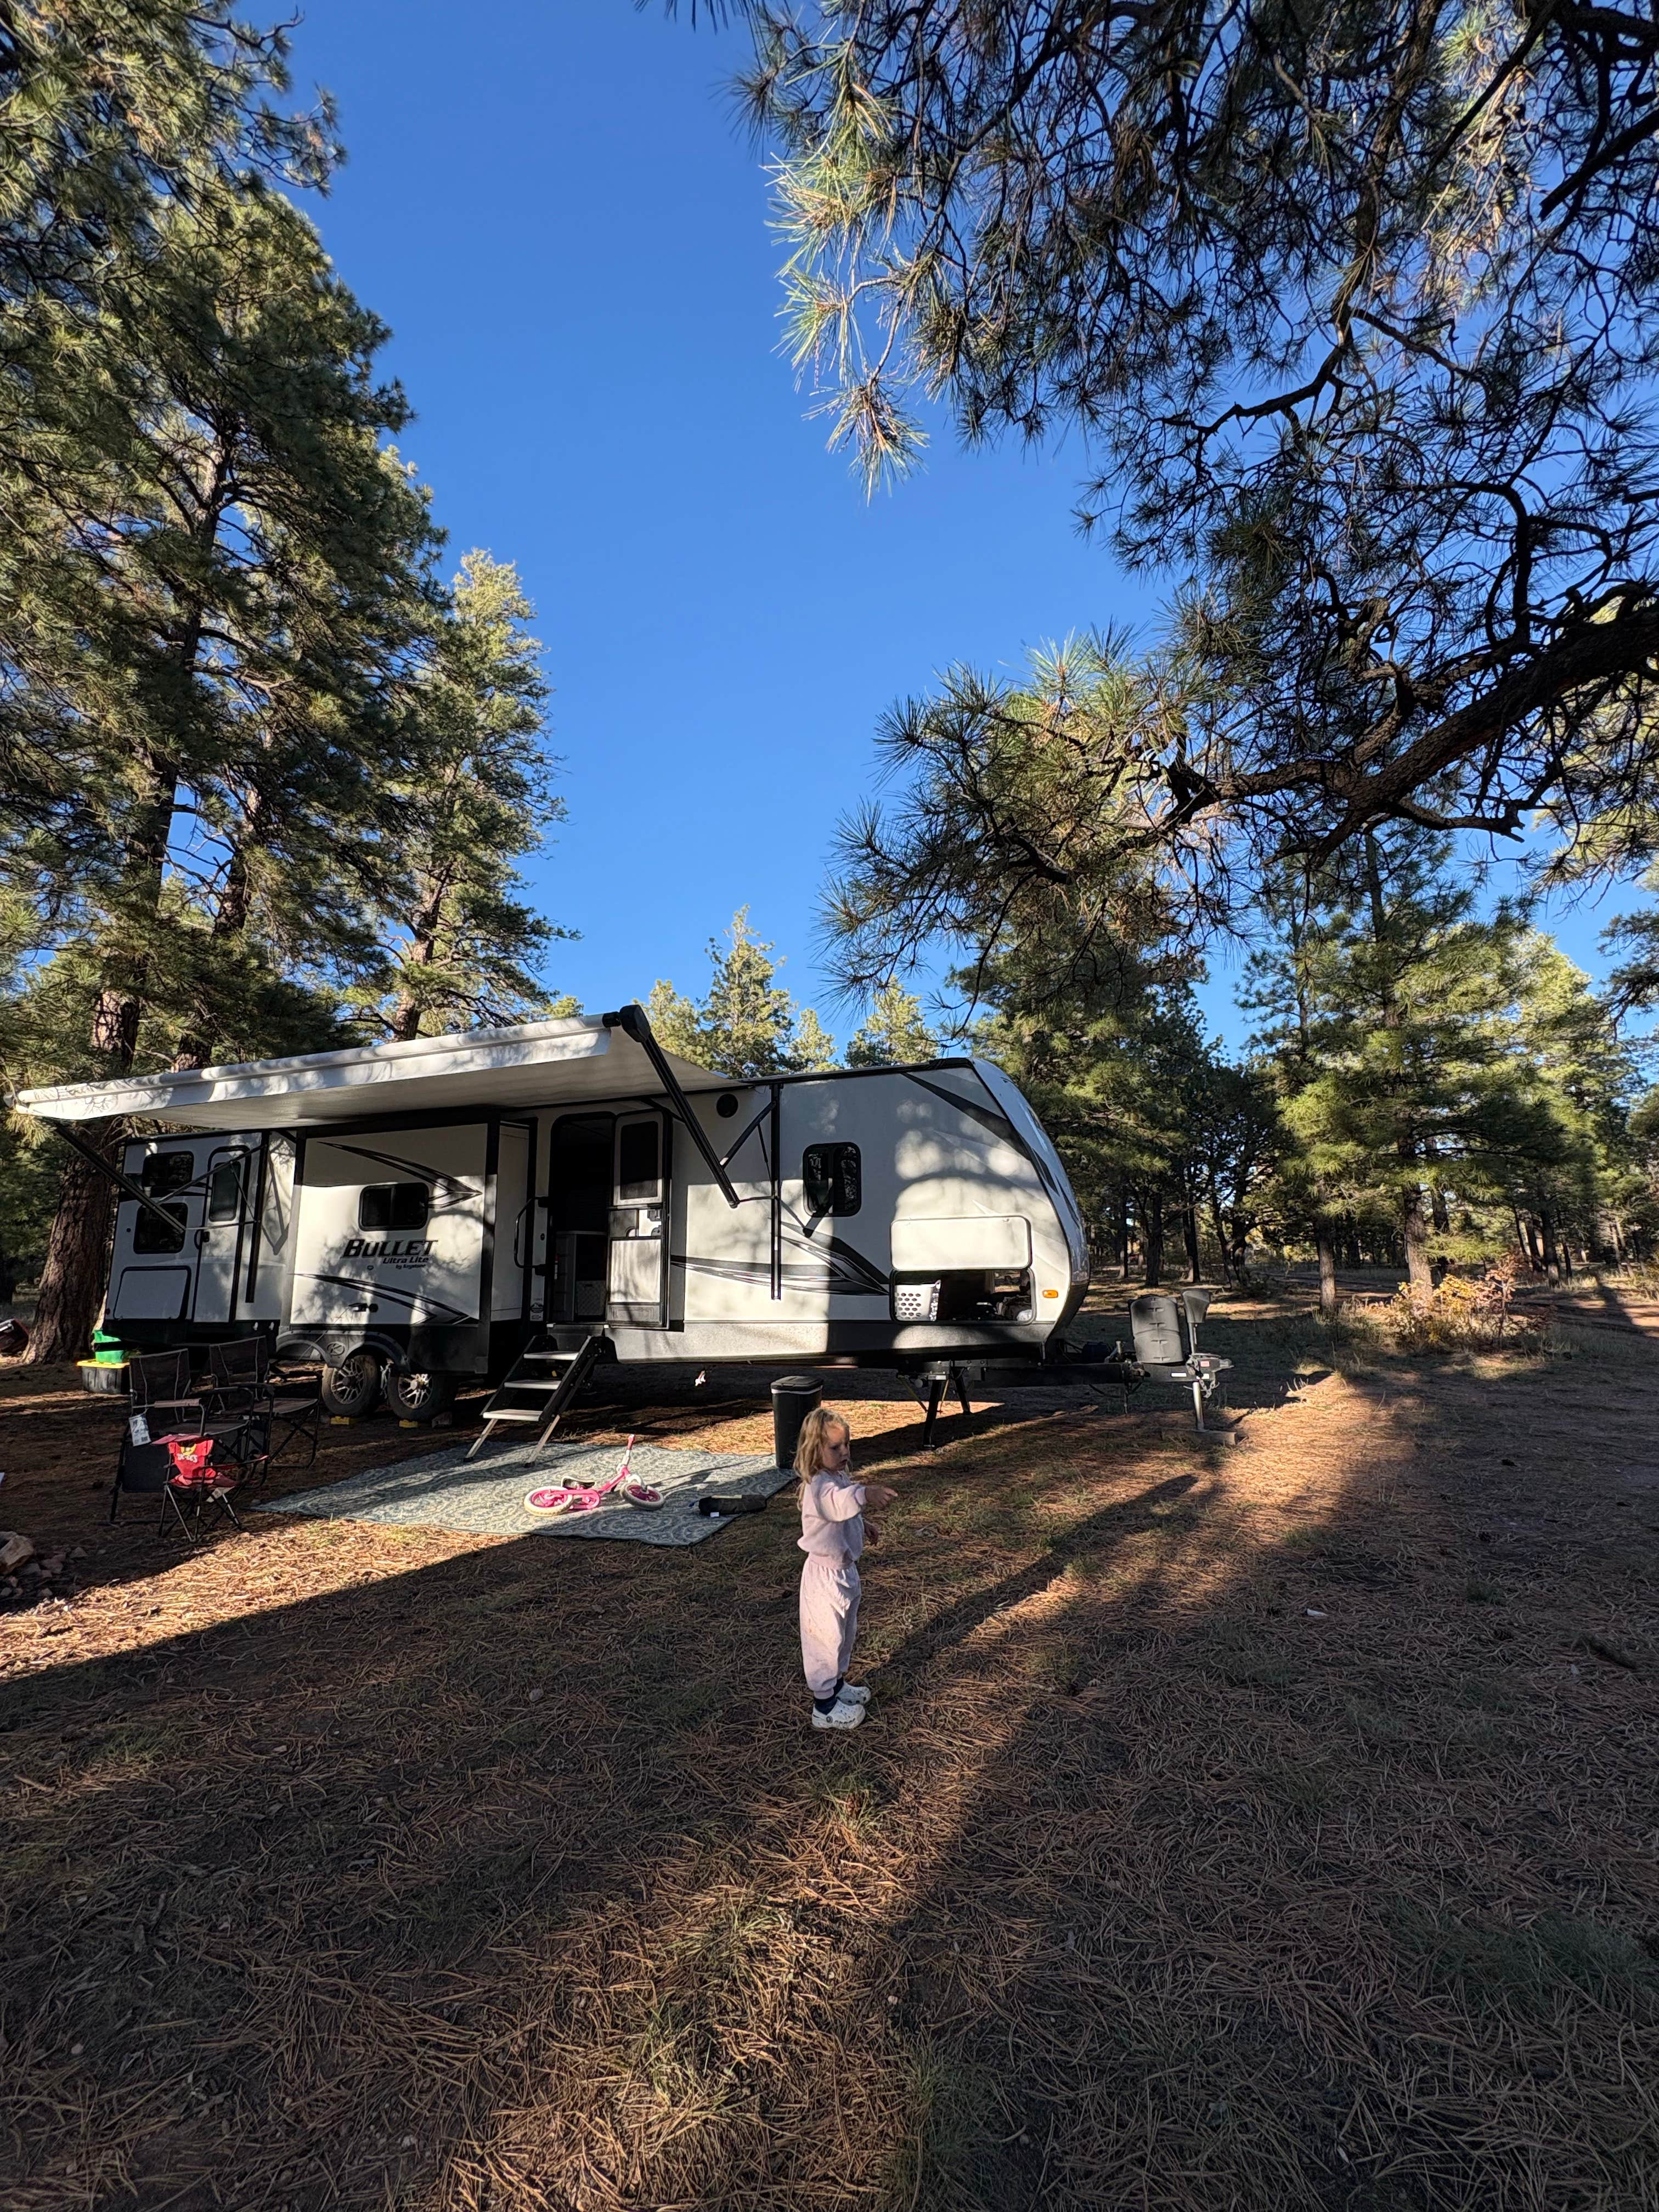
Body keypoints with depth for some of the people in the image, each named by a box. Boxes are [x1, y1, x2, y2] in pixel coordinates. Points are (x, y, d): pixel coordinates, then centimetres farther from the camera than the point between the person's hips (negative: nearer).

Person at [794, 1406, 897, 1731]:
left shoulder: (840, 1477, 1)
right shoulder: (819, 1486, -31)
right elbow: (837, 1503, -57)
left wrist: (863, 1525, 9)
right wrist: (865, 1494, -73)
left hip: (845, 1569, 10)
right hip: (825, 1575, -10)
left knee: (845, 1633, 26)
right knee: (826, 1637, 7)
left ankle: (837, 1684, 47)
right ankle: (824, 1707, 25)